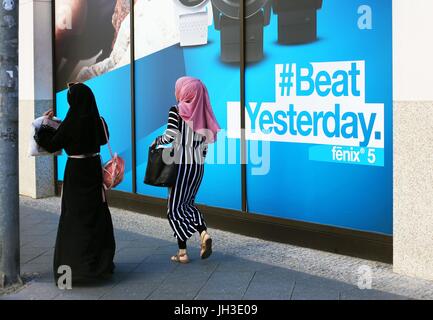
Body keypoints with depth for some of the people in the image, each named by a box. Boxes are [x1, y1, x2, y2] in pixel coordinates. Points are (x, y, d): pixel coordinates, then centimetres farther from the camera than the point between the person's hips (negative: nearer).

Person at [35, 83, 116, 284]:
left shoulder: (70, 124, -17)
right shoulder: (98, 121, -2)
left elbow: (52, 145, -7)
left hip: (75, 171, -5)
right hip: (94, 169, 5)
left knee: (74, 217, 2)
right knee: (97, 215, 13)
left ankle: (74, 264, 3)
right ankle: (101, 263, 19)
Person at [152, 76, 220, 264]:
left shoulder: (176, 111, -9)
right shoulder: (201, 113, 8)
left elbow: (170, 136, -18)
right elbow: (205, 141, 10)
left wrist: (156, 141, 1)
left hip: (181, 164, -6)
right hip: (198, 164, 6)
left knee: (175, 207, 4)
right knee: (188, 203, 20)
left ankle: (182, 253, 2)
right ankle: (204, 233, -4)